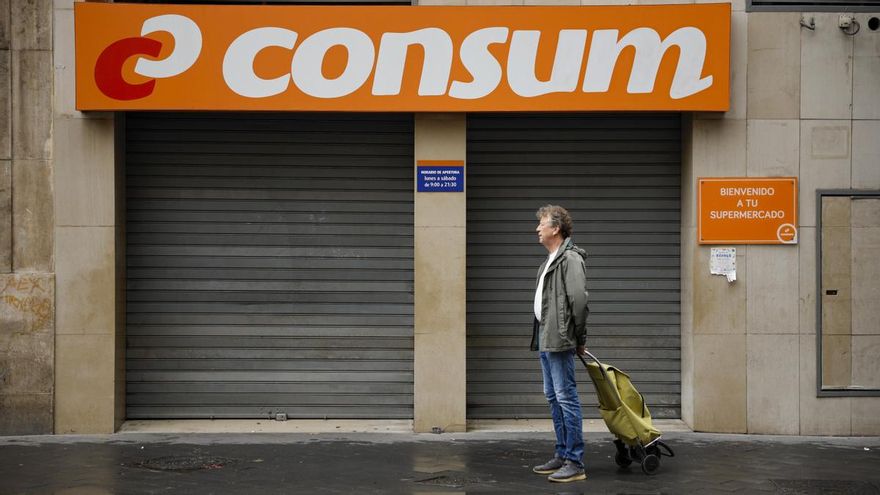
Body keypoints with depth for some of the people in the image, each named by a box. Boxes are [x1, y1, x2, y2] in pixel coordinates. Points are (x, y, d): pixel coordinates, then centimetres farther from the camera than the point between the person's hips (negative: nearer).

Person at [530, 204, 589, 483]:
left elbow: (579, 299, -19)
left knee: (566, 398, -8)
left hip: (560, 340, -10)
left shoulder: (570, 258, -12)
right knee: (553, 397, 14)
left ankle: (575, 463, -4)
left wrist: (578, 338, -12)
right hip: (545, 339, 10)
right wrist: (542, 334, 13)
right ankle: (562, 455, 22)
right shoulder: (550, 260, 19)